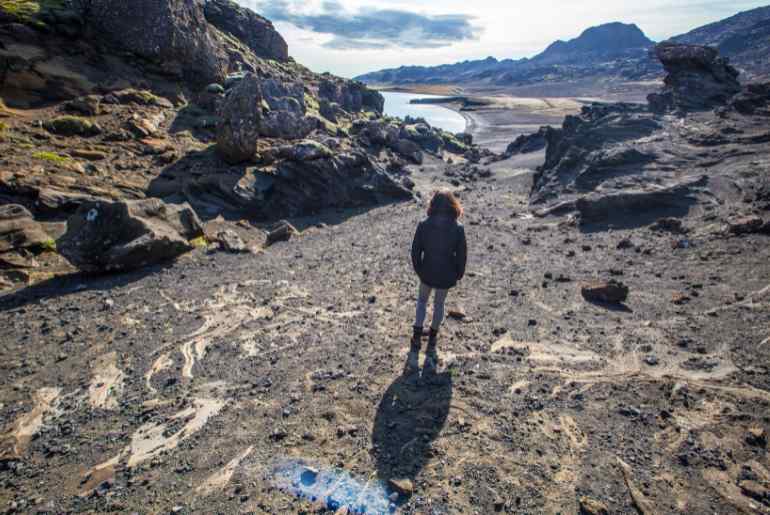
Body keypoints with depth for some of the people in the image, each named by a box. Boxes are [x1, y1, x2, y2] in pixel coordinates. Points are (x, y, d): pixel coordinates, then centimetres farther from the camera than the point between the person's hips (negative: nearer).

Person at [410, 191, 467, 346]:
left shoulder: (424, 225, -14)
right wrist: (459, 274, 7)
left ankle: (417, 335, 24)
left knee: (422, 300, 23)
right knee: (439, 304, 20)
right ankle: (433, 336, 36)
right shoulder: (458, 228, -16)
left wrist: (418, 269, 9)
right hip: (446, 274, 0)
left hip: (427, 272, 0)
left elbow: (415, 250, -7)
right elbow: (462, 254, -9)